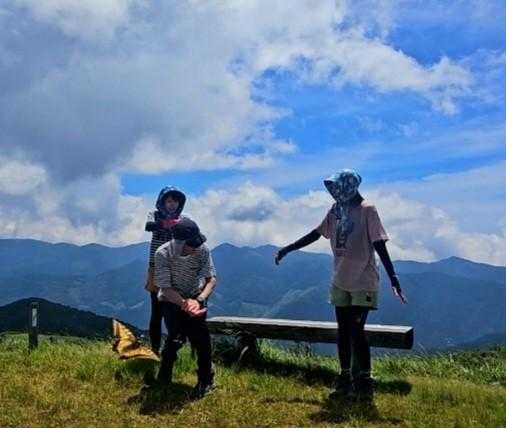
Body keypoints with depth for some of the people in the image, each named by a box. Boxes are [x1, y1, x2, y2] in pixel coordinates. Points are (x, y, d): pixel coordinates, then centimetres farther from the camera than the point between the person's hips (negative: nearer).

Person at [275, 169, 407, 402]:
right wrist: (287, 249, 17)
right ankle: (345, 380, 20)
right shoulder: (336, 210, 7)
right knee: (343, 331, 10)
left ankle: (364, 383, 6)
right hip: (341, 281, 7)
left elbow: (380, 246, -16)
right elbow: (316, 234, 15)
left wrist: (393, 278, -23)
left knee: (356, 331, -7)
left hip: (363, 282, -6)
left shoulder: (367, 210, -12)